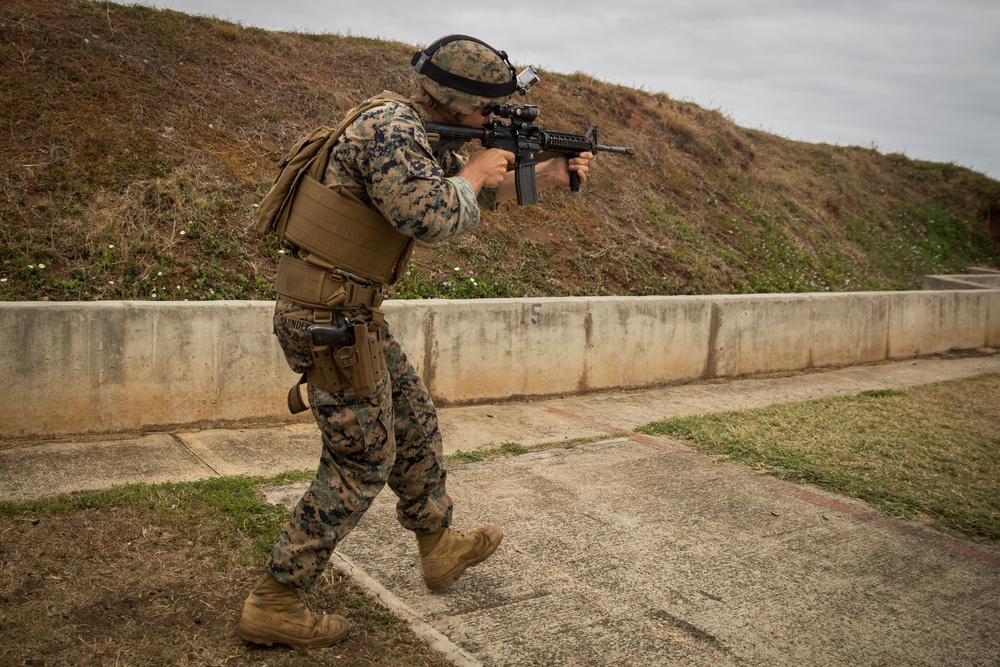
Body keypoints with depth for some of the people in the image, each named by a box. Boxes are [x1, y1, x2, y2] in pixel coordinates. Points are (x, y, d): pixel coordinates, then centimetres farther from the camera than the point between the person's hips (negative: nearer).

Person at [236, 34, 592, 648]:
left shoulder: (417, 136, 14)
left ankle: (440, 547, 37)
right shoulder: (391, 129, -18)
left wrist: (549, 174, 20)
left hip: (354, 312, 10)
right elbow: (433, 216, -30)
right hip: (328, 315, -10)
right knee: (363, 461, -1)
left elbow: (478, 193, 27)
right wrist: (473, 173, -11)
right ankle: (273, 605, 9)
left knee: (416, 425, 19)